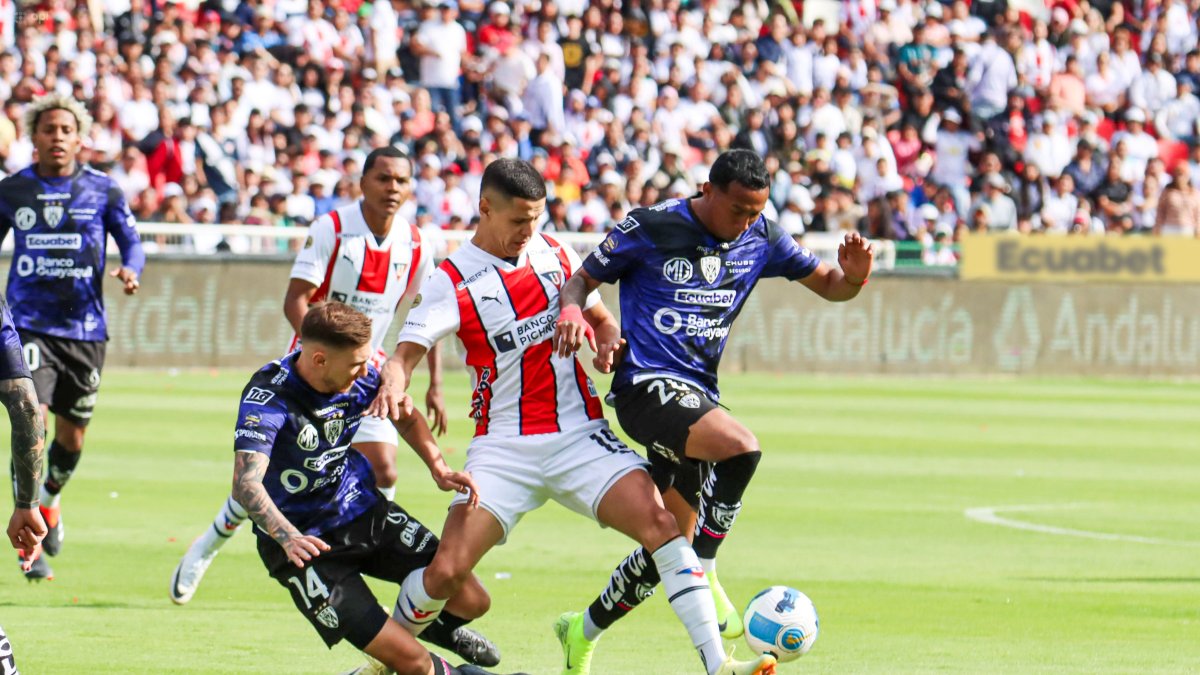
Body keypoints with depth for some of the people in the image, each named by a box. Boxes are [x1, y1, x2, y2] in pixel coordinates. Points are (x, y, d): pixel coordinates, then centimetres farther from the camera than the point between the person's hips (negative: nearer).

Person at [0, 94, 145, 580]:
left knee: (72, 438, 11)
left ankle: (50, 499, 45)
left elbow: (131, 242, 6)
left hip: (84, 328, 2)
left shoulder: (102, 190, 1)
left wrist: (130, 269, -15)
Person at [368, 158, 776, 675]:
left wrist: (608, 343, -3)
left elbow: (600, 318, 21)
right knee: (446, 571, -13)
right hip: (503, 447, -2)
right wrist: (392, 386, -35)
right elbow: (406, 352, -12)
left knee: (660, 520, -20)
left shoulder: (555, 254, 9)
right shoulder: (453, 280, -3)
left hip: (579, 434, 2)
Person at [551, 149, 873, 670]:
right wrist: (571, 310, -20)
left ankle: (584, 630, 30)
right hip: (646, 386, -7)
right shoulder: (651, 229, -7)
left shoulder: (760, 239, 6)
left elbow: (827, 285, 12)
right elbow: (582, 279, 3)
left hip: (698, 394, 7)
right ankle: (704, 573, -19)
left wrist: (852, 277, -12)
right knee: (740, 447, -33)